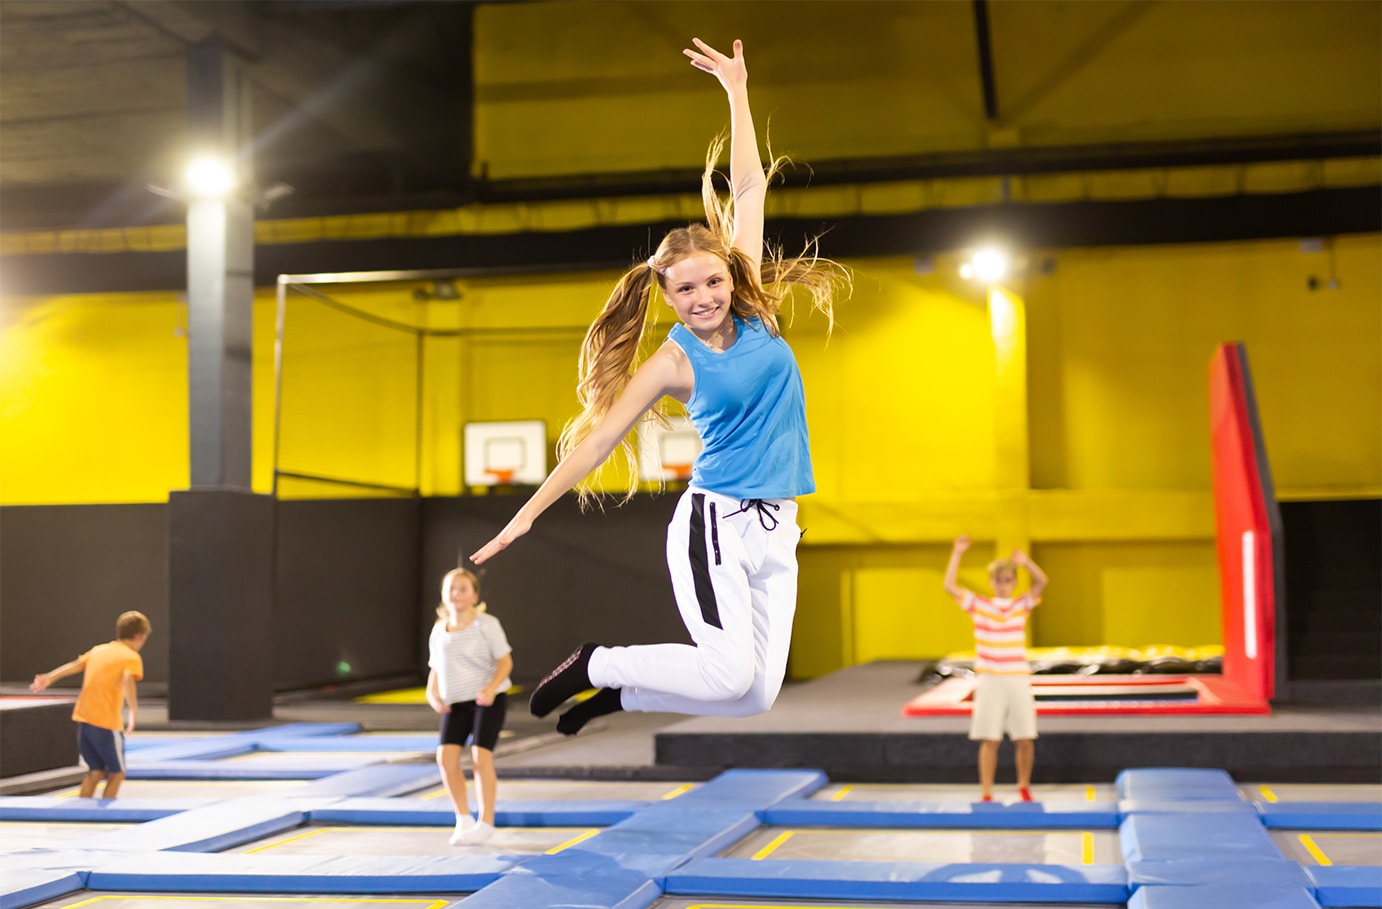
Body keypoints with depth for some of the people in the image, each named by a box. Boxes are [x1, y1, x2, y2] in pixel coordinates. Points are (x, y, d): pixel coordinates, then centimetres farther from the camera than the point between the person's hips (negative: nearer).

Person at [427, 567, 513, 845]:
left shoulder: (487, 624, -6)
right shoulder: (439, 630, 7)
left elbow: (505, 661, -6)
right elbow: (435, 668, 16)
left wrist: (492, 687, -23)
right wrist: (432, 693, -4)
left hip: (488, 699, -4)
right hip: (455, 702, 4)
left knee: (480, 756, -13)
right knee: (446, 755, -11)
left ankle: (485, 822, 2)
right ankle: (463, 819, 6)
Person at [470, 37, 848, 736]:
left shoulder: (753, 311, 5)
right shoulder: (674, 362, -5)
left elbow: (748, 189, 7)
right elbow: (598, 436, -2)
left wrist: (737, 93, 12)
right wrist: (529, 512, -3)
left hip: (776, 532, 5)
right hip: (713, 522, -5)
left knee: (756, 698, 2)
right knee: (731, 671, -20)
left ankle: (616, 693, 21)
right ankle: (594, 665, 3)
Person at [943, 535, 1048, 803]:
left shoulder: (1022, 605, 5)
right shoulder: (979, 605, 3)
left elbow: (1041, 582, -11)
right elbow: (949, 586, -8)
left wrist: (1026, 562, -26)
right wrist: (957, 554, -12)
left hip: (1018, 678, 1)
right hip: (989, 680, -1)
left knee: (1025, 739, 3)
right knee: (989, 740, -1)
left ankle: (1024, 786, 25)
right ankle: (986, 793, 7)